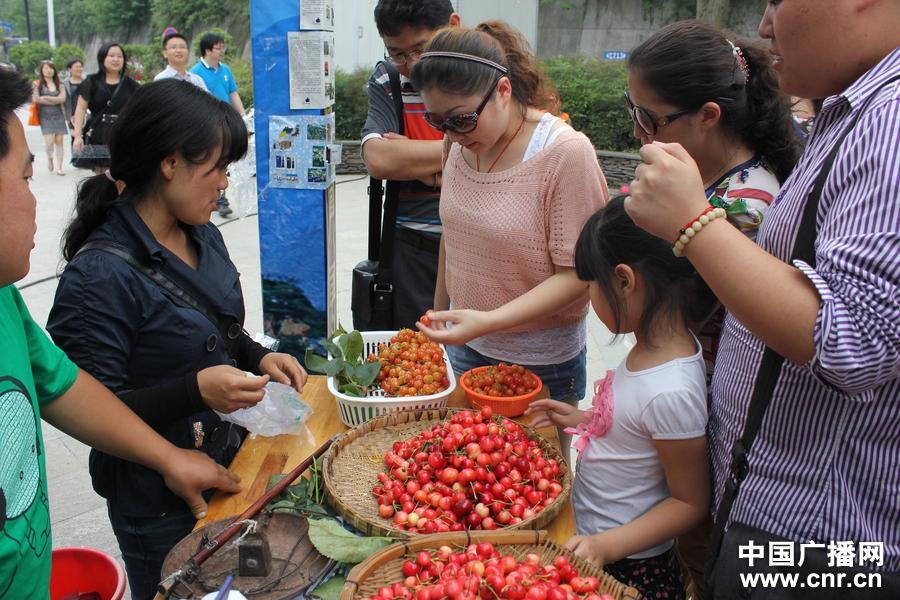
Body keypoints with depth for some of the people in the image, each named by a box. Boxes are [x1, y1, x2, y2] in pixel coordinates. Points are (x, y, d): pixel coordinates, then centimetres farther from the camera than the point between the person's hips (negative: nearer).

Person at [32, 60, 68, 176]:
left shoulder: (59, 85, 11)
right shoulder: (38, 84, 5)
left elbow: (62, 98, -3)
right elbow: (35, 99, -7)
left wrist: (46, 98, -9)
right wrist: (54, 101, -7)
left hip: (59, 115, 2)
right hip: (45, 116, -2)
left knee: (59, 141, -2)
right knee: (49, 141, -15)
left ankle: (59, 168, 3)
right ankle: (49, 158, 18)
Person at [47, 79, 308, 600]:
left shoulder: (204, 236, 0)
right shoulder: (100, 274, -25)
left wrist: (258, 357, -3)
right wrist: (196, 390, -33)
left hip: (229, 460, 7)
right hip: (159, 504, -7)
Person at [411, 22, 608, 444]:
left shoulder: (567, 153, -21)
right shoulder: (460, 141, -3)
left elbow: (576, 274, -20)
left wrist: (488, 321, -30)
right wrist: (440, 313, 16)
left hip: (540, 360, -5)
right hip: (466, 346, 5)